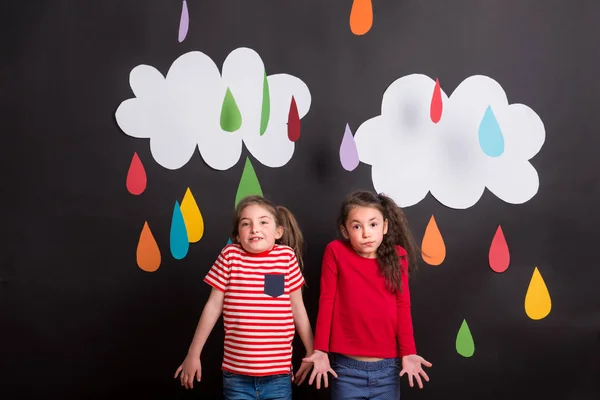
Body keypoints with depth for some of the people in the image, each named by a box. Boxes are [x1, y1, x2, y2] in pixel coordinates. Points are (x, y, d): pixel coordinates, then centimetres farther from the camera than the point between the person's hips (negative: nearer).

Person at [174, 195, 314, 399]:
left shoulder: (286, 256, -2)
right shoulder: (230, 255, -4)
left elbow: (297, 308, 6)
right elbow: (213, 307, 2)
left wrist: (312, 354, 10)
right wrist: (193, 354, 5)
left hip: (278, 375, 1)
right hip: (236, 376, 0)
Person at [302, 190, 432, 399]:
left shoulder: (397, 256, 2)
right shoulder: (336, 252, -4)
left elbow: (402, 306, 3)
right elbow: (327, 302, -3)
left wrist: (408, 353, -4)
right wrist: (320, 351, -5)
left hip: (387, 369, 2)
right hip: (347, 369, -2)